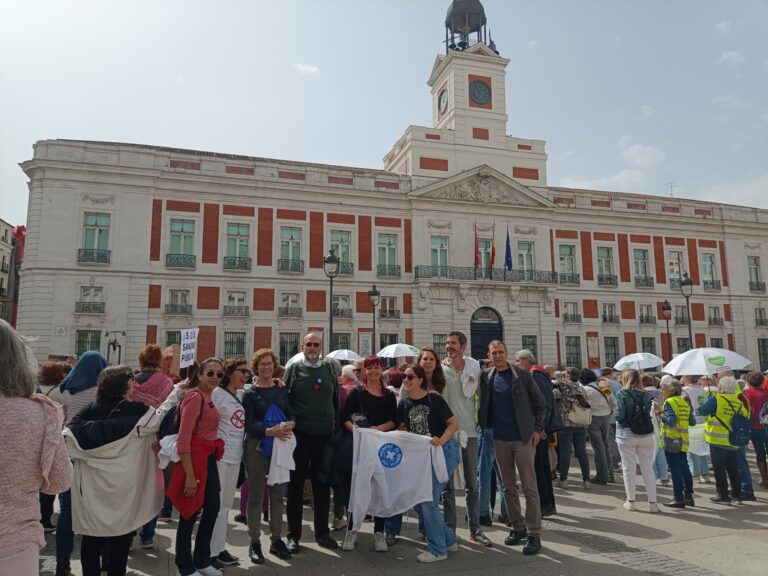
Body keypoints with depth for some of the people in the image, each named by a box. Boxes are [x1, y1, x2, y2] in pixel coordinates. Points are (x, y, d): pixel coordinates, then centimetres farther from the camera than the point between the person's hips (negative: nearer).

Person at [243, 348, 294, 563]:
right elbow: (248, 424, -12)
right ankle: (254, 542, 16)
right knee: (256, 496, 5)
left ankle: (276, 539, 23)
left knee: (277, 494, 11)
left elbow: (291, 414, 7)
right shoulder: (250, 393, -5)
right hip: (257, 447, -4)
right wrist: (270, 431, -25)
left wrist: (290, 424, -15)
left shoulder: (282, 389, 7)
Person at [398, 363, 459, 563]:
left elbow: (453, 423, -12)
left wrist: (441, 440, -27)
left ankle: (437, 549, 10)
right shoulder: (404, 404, 3)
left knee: (429, 499, -9)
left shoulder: (434, 399, -13)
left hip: (444, 452, -7)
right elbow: (402, 429, 12)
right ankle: (448, 540, 26)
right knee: (418, 500, 8)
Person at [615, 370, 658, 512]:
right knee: (648, 469, 8)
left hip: (626, 435, -3)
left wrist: (616, 415, 8)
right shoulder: (645, 395, 4)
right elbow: (648, 415, 2)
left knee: (628, 468, 7)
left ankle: (630, 501, 14)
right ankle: (652, 502, 11)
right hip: (645, 435, 3)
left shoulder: (621, 394, -8)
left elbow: (620, 415, -14)